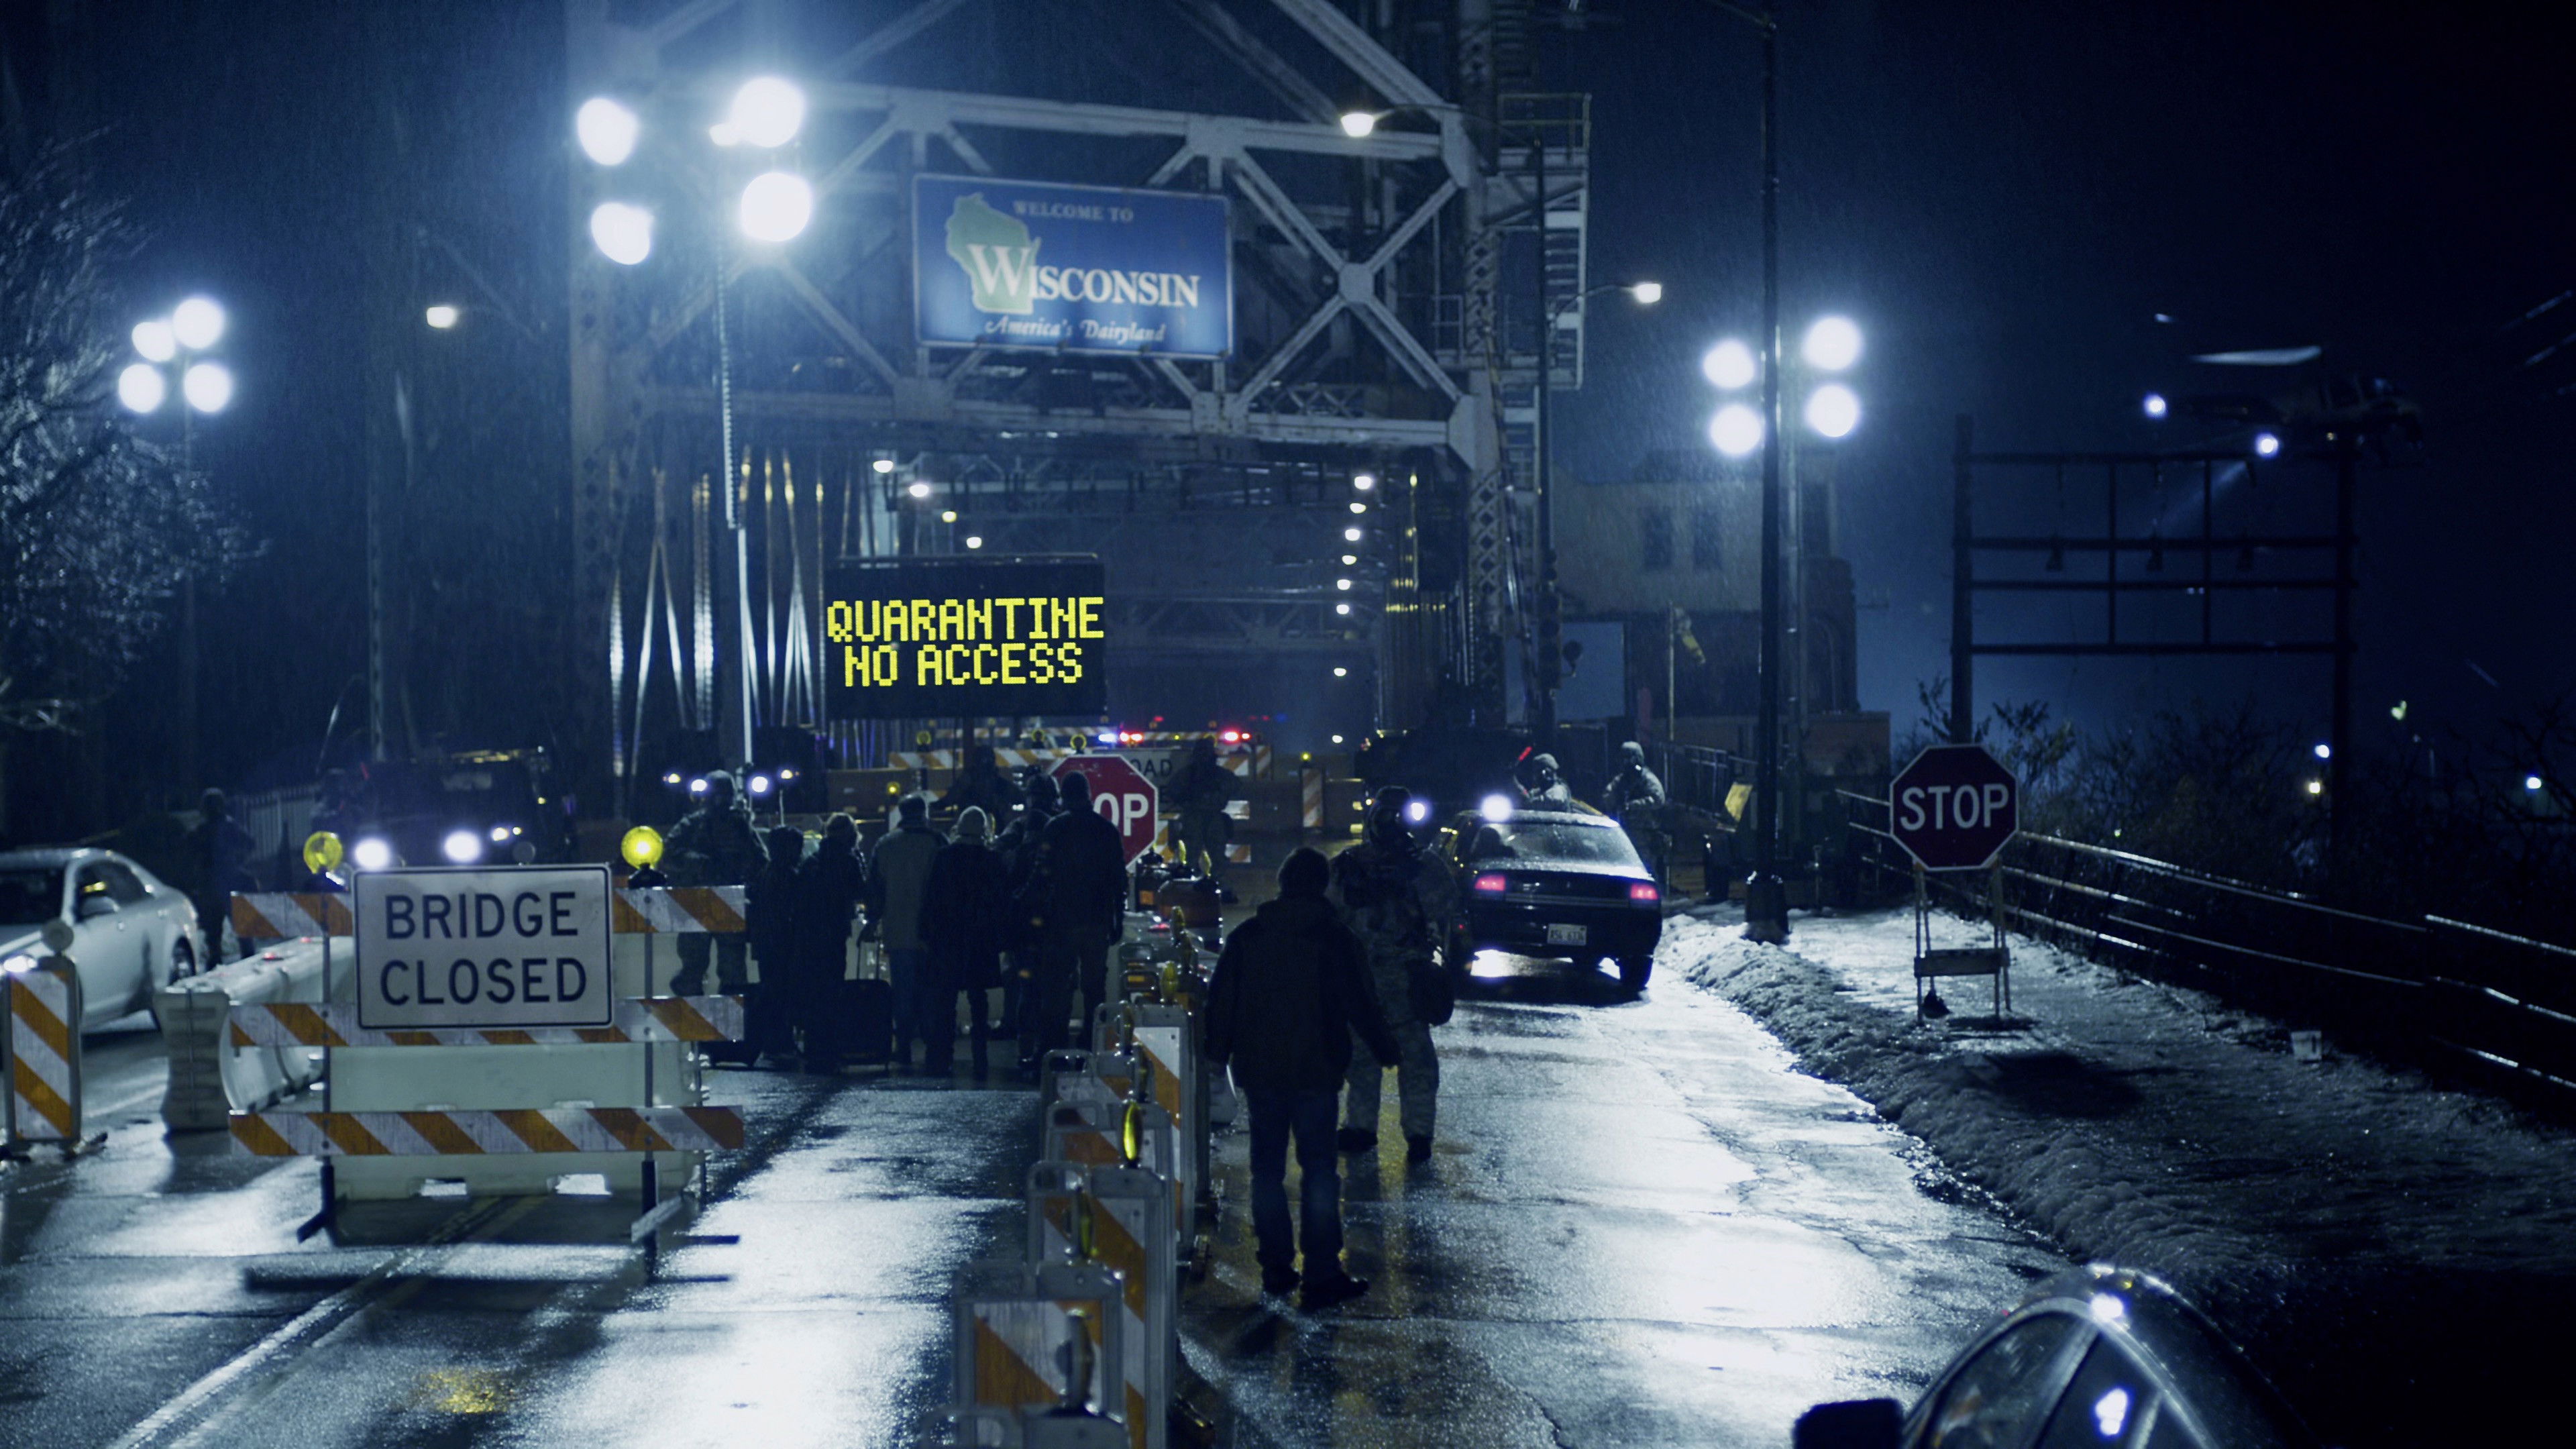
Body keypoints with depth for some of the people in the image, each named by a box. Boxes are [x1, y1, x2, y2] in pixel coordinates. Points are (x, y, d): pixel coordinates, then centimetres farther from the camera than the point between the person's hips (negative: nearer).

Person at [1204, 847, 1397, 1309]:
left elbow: (1221, 1002, 6)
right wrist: (1385, 1049, 7)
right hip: (1315, 1071, -3)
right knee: (1320, 1170, 0)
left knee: (1267, 1170, 11)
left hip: (1259, 1071, 3)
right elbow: (1359, 1005, -8)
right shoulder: (1334, 938, -8)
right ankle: (1323, 1275, -3)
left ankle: (1276, 1269, 13)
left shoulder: (1246, 936, 2)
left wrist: (1218, 1054, 18)